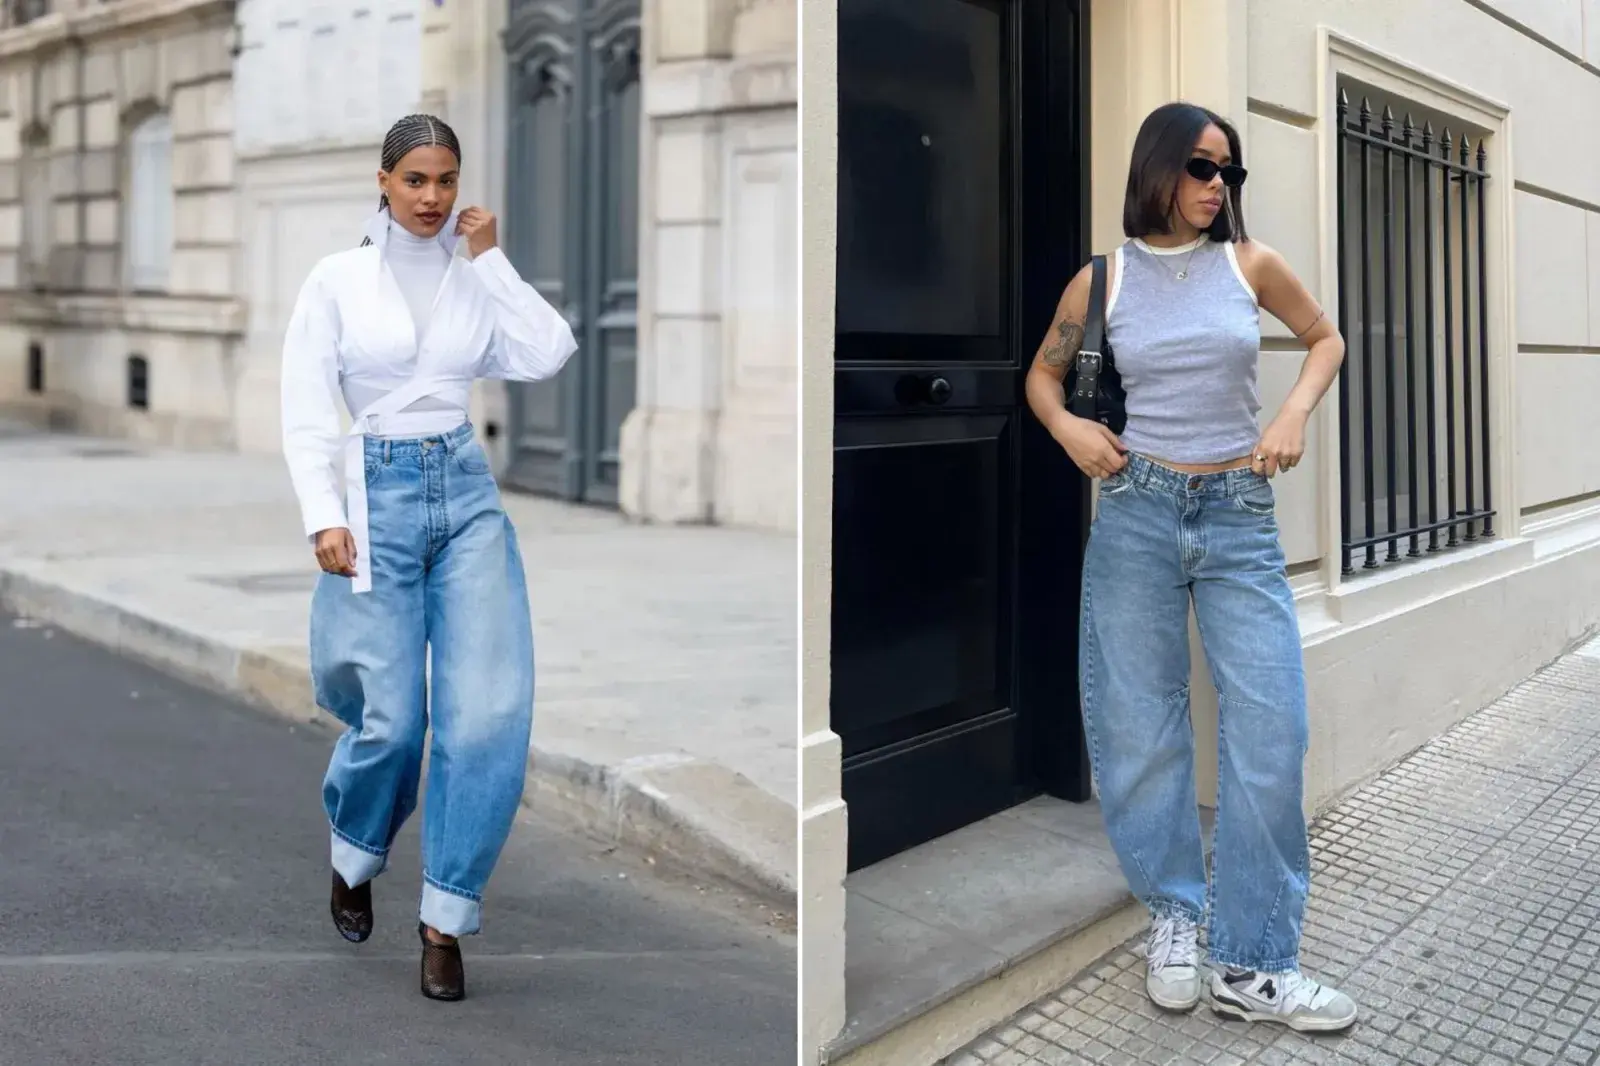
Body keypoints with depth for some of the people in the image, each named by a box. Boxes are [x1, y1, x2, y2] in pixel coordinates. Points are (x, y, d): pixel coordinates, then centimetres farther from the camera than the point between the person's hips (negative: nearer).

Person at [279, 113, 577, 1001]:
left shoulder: (478, 277, 9)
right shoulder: (338, 278, 3)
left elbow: (548, 356, -8)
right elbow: (305, 412, -2)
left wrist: (489, 258, -4)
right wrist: (324, 518, -12)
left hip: (467, 493, 2)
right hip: (377, 495, -2)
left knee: (492, 711, -10)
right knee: (392, 717, -2)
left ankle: (446, 917, 6)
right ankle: (353, 859, 32)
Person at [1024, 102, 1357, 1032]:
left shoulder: (1251, 264, 3)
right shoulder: (1103, 280, 3)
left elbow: (1326, 338, 18)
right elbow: (1043, 373, 16)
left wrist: (1295, 413, 0)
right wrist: (1065, 425, -4)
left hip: (1240, 515, 0)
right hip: (1137, 512, 0)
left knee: (1271, 728, -6)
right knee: (1139, 729, 4)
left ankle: (1252, 965, 4)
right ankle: (1176, 913, 26)